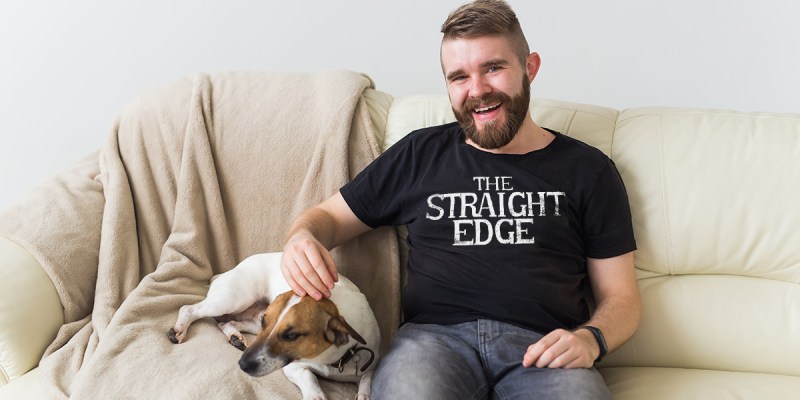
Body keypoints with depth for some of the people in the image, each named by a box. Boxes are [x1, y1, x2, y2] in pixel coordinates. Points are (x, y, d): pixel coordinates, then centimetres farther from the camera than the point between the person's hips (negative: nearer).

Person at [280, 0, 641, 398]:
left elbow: (620, 297, 15)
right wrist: (302, 239, -2)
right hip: (434, 335, 0)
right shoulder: (420, 153, 17)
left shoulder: (587, 169, 15)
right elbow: (328, 216, 23)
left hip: (541, 349, 1)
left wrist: (590, 339, -8)